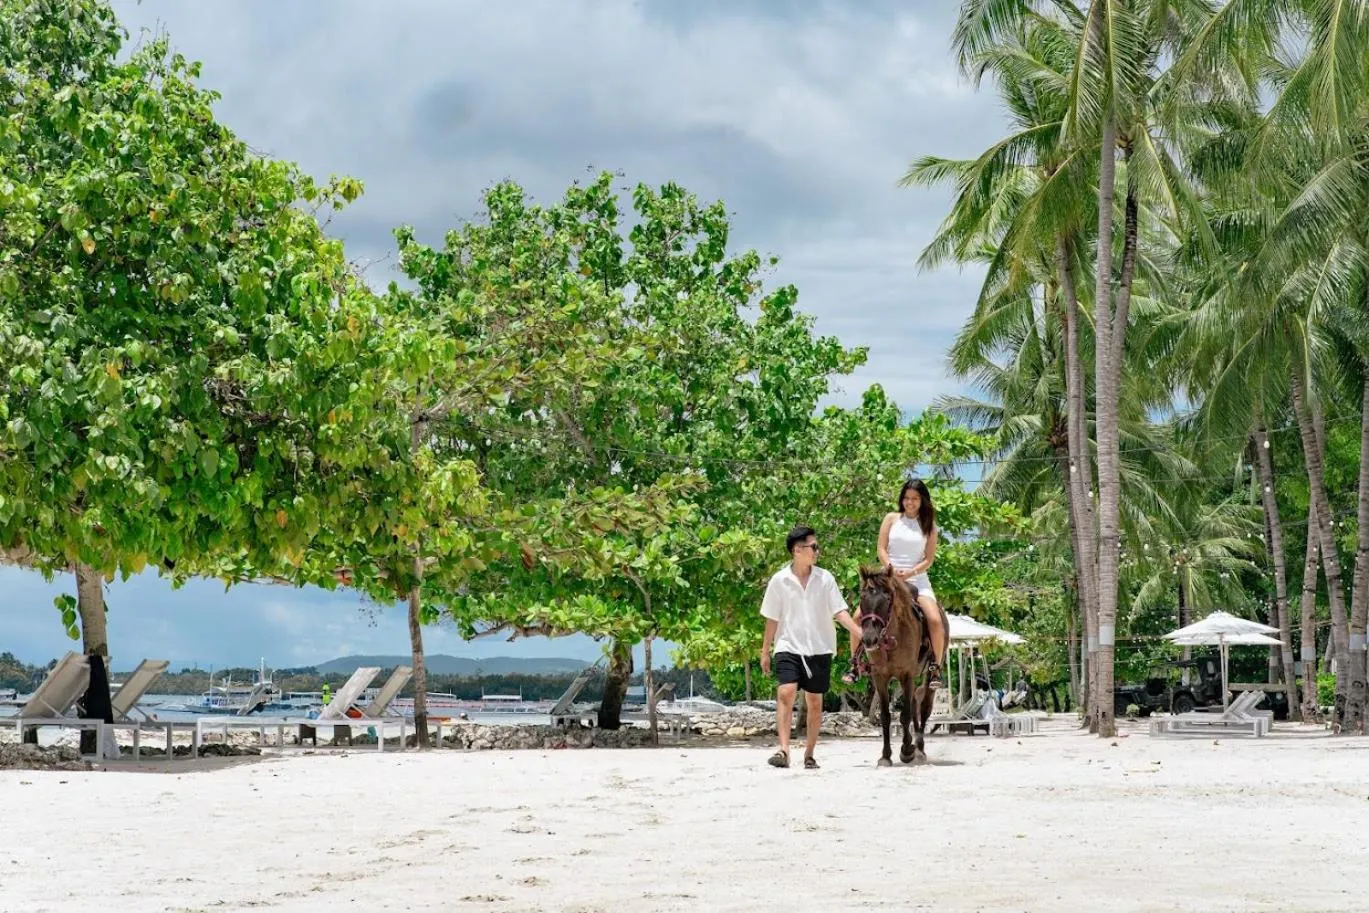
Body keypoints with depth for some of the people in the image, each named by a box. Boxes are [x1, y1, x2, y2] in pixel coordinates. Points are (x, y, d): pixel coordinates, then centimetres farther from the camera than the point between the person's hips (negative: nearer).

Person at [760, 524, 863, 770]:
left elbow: (839, 612, 0)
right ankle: (783, 751, -25)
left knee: (815, 702, 7)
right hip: (788, 647, -2)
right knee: (786, 692, -21)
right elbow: (772, 619, 6)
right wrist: (765, 652, 10)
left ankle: (809, 754, 19)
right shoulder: (779, 581, -1)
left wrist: (860, 632, -14)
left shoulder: (825, 579, 1)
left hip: (819, 648, 2)